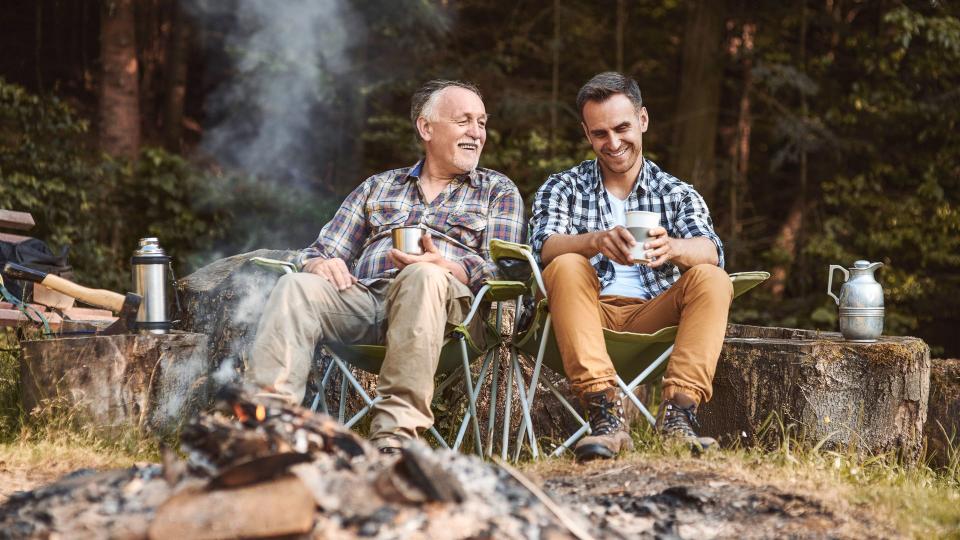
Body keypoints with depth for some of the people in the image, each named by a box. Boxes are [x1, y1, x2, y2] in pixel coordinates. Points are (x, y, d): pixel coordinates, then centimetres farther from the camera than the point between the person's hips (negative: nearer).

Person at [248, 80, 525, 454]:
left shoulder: (498, 191, 21)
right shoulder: (378, 187, 30)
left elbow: (499, 268, 5)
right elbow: (322, 252, 24)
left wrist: (442, 266, -17)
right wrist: (321, 264, -3)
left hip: (449, 302, -3)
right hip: (363, 294, 3)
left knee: (424, 277, -38)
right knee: (296, 287, -26)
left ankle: (395, 435, -46)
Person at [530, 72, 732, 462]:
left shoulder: (678, 194, 14)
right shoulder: (562, 188, 12)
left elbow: (710, 251, -7)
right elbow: (544, 247, -10)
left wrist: (671, 248, -32)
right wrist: (597, 241, -32)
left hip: (654, 319, 1)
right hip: (590, 318, -1)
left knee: (712, 279, -23)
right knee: (566, 268, -29)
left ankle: (677, 413, -36)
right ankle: (606, 417, -41)